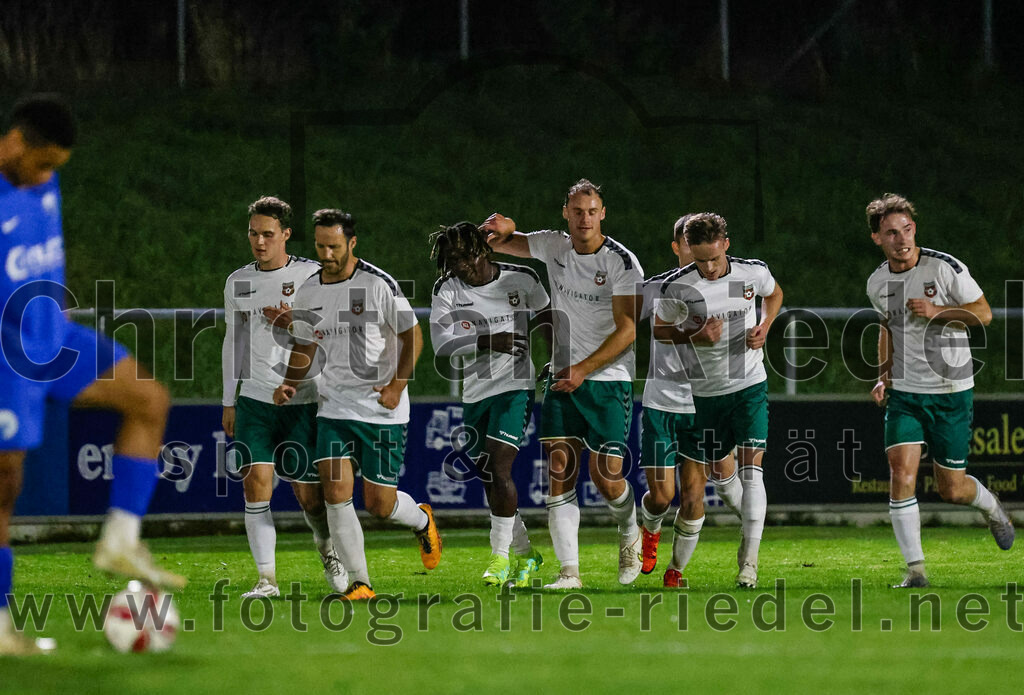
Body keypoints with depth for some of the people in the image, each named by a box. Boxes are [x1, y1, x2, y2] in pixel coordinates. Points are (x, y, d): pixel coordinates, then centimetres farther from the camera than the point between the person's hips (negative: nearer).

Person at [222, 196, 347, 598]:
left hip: (303, 401, -3)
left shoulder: (312, 277, -3)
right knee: (256, 482, -13)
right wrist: (228, 402, 18)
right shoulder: (238, 282, 10)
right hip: (254, 399, 3)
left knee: (308, 493, 1)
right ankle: (267, 579, -10)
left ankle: (327, 546, 33)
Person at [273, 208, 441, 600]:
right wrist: (290, 383, 0)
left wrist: (396, 385, -16)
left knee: (379, 504, -1)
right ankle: (359, 582, -3)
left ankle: (422, 521, 35)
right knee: (335, 491, -12)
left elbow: (413, 336, -5)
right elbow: (305, 347, 18)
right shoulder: (308, 293, 5)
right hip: (334, 406, 4)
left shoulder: (378, 284, -11)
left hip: (382, 409, -4)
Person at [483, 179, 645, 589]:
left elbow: (628, 329, -14)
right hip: (562, 378, 4)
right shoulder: (554, 247, 5)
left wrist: (584, 370, -21)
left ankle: (631, 533, 27)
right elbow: (498, 240, 15)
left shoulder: (622, 262, -10)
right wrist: (500, 228, -11)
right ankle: (569, 571, -8)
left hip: (608, 381, -4)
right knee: (559, 472, -7)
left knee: (606, 477, -6)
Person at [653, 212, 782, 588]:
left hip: (749, 385, 0)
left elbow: (774, 293, 18)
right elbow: (659, 329, 2)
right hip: (705, 391, 0)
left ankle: (749, 558, -15)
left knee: (751, 467, -14)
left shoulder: (754, 272, -5)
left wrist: (764, 326, 0)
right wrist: (695, 338, -17)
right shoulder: (678, 288, -12)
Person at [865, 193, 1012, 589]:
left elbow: (983, 314, -5)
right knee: (901, 474, -15)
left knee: (951, 490, 3)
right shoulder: (877, 283, 3)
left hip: (950, 392, -3)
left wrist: (937, 312, -20)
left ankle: (992, 509, 39)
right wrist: (884, 377, 9)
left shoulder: (945, 267, -11)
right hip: (904, 393, 3)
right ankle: (915, 568, -10)